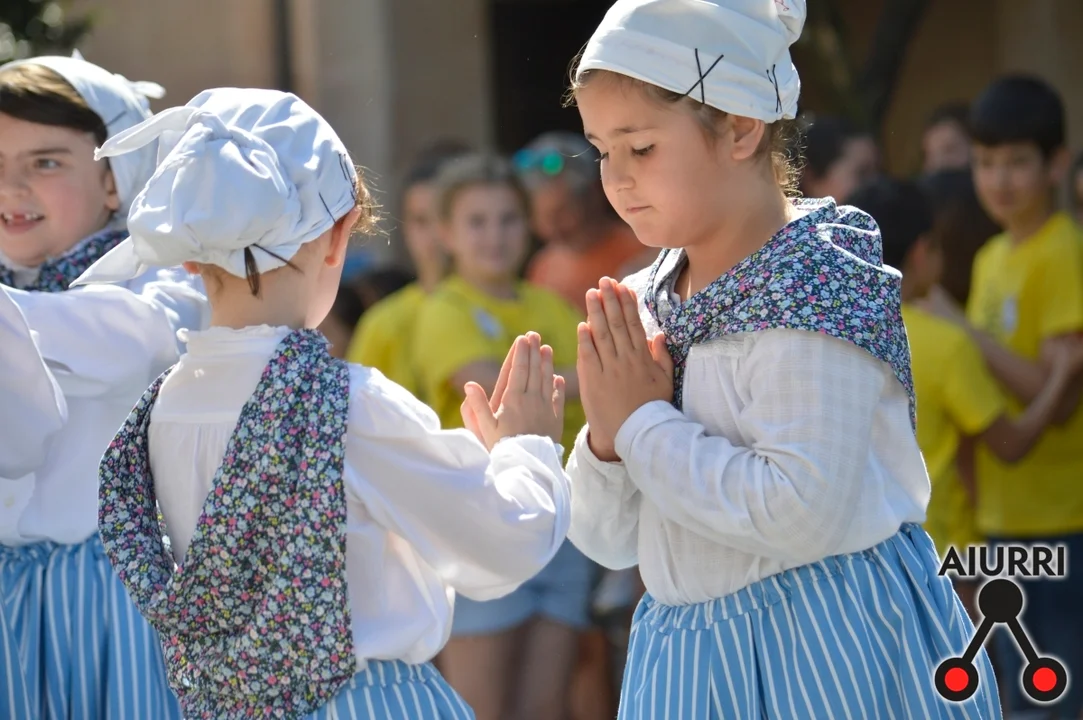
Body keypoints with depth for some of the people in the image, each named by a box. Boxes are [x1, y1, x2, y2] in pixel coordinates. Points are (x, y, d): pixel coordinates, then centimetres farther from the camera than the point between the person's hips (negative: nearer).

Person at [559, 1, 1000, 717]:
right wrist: (606, 440, -9)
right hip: (688, 653, 6)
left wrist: (644, 425, -16)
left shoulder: (811, 283, -13)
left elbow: (804, 515, -24)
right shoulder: (642, 308, 7)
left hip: (829, 654, -6)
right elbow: (610, 543, 10)